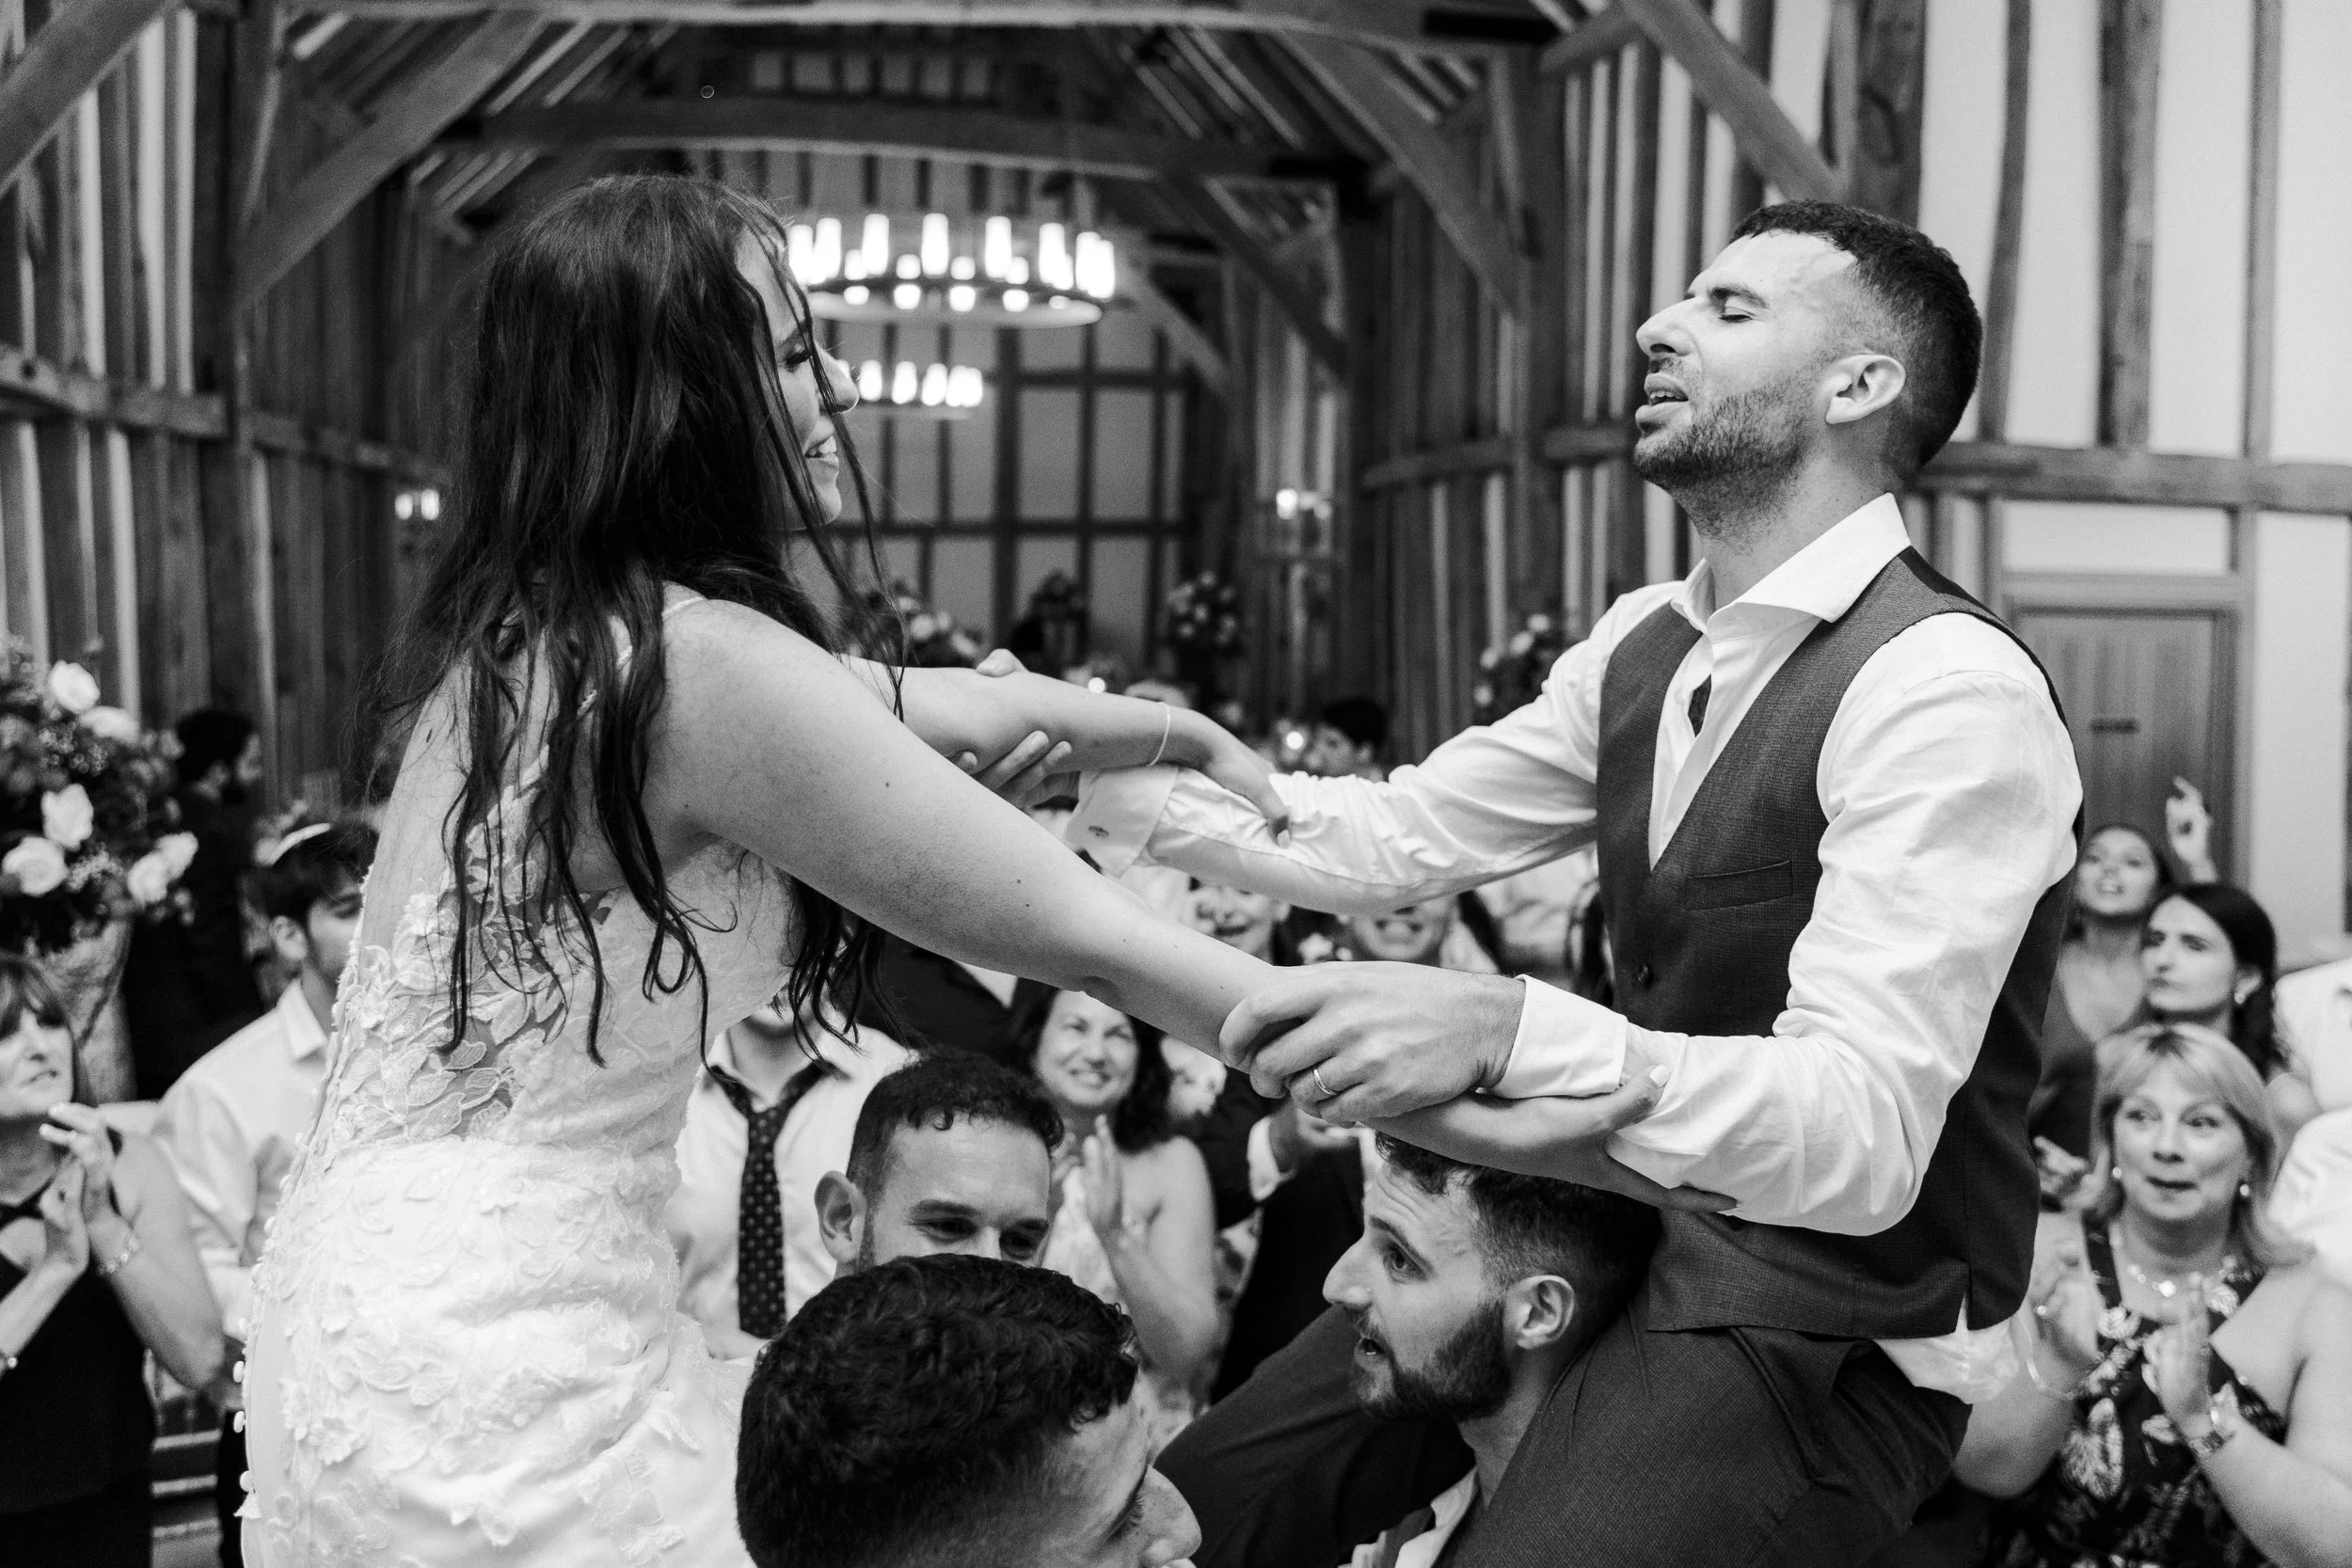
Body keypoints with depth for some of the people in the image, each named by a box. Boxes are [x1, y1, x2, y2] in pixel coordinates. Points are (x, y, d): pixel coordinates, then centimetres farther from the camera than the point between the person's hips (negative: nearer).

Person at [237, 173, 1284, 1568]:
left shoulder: (534, 628, 5)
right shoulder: (699, 662, -22)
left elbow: (907, 709, 15)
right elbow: (1079, 935, -19)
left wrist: (1191, 737, 26)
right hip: (495, 1365, -9)